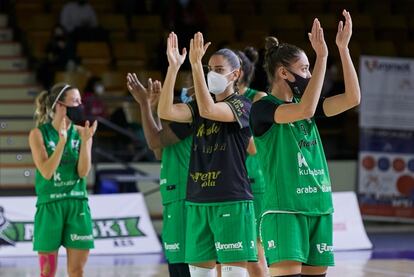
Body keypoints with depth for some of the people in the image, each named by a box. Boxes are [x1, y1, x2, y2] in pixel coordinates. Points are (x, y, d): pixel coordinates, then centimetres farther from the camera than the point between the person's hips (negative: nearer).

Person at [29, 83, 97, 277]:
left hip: (77, 205, 2)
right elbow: (46, 172, -13)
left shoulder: (81, 132, 2)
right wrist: (62, 141, -21)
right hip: (49, 205, -2)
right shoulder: (38, 134, -4)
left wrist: (85, 141, -17)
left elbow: (83, 172, -4)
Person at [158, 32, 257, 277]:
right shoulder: (199, 106, 13)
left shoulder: (242, 105, -4)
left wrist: (196, 64, -26)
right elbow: (166, 111, -3)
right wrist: (173, 67, -11)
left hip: (232, 202, -6)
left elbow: (208, 110, -23)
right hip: (198, 201, 6)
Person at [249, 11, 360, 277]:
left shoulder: (303, 103, 13)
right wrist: (321, 56, -23)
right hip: (284, 209, -7)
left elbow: (352, 98, 3)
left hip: (319, 207, 7)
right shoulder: (263, 108, -7)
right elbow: (304, 110, -24)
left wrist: (343, 48, -3)